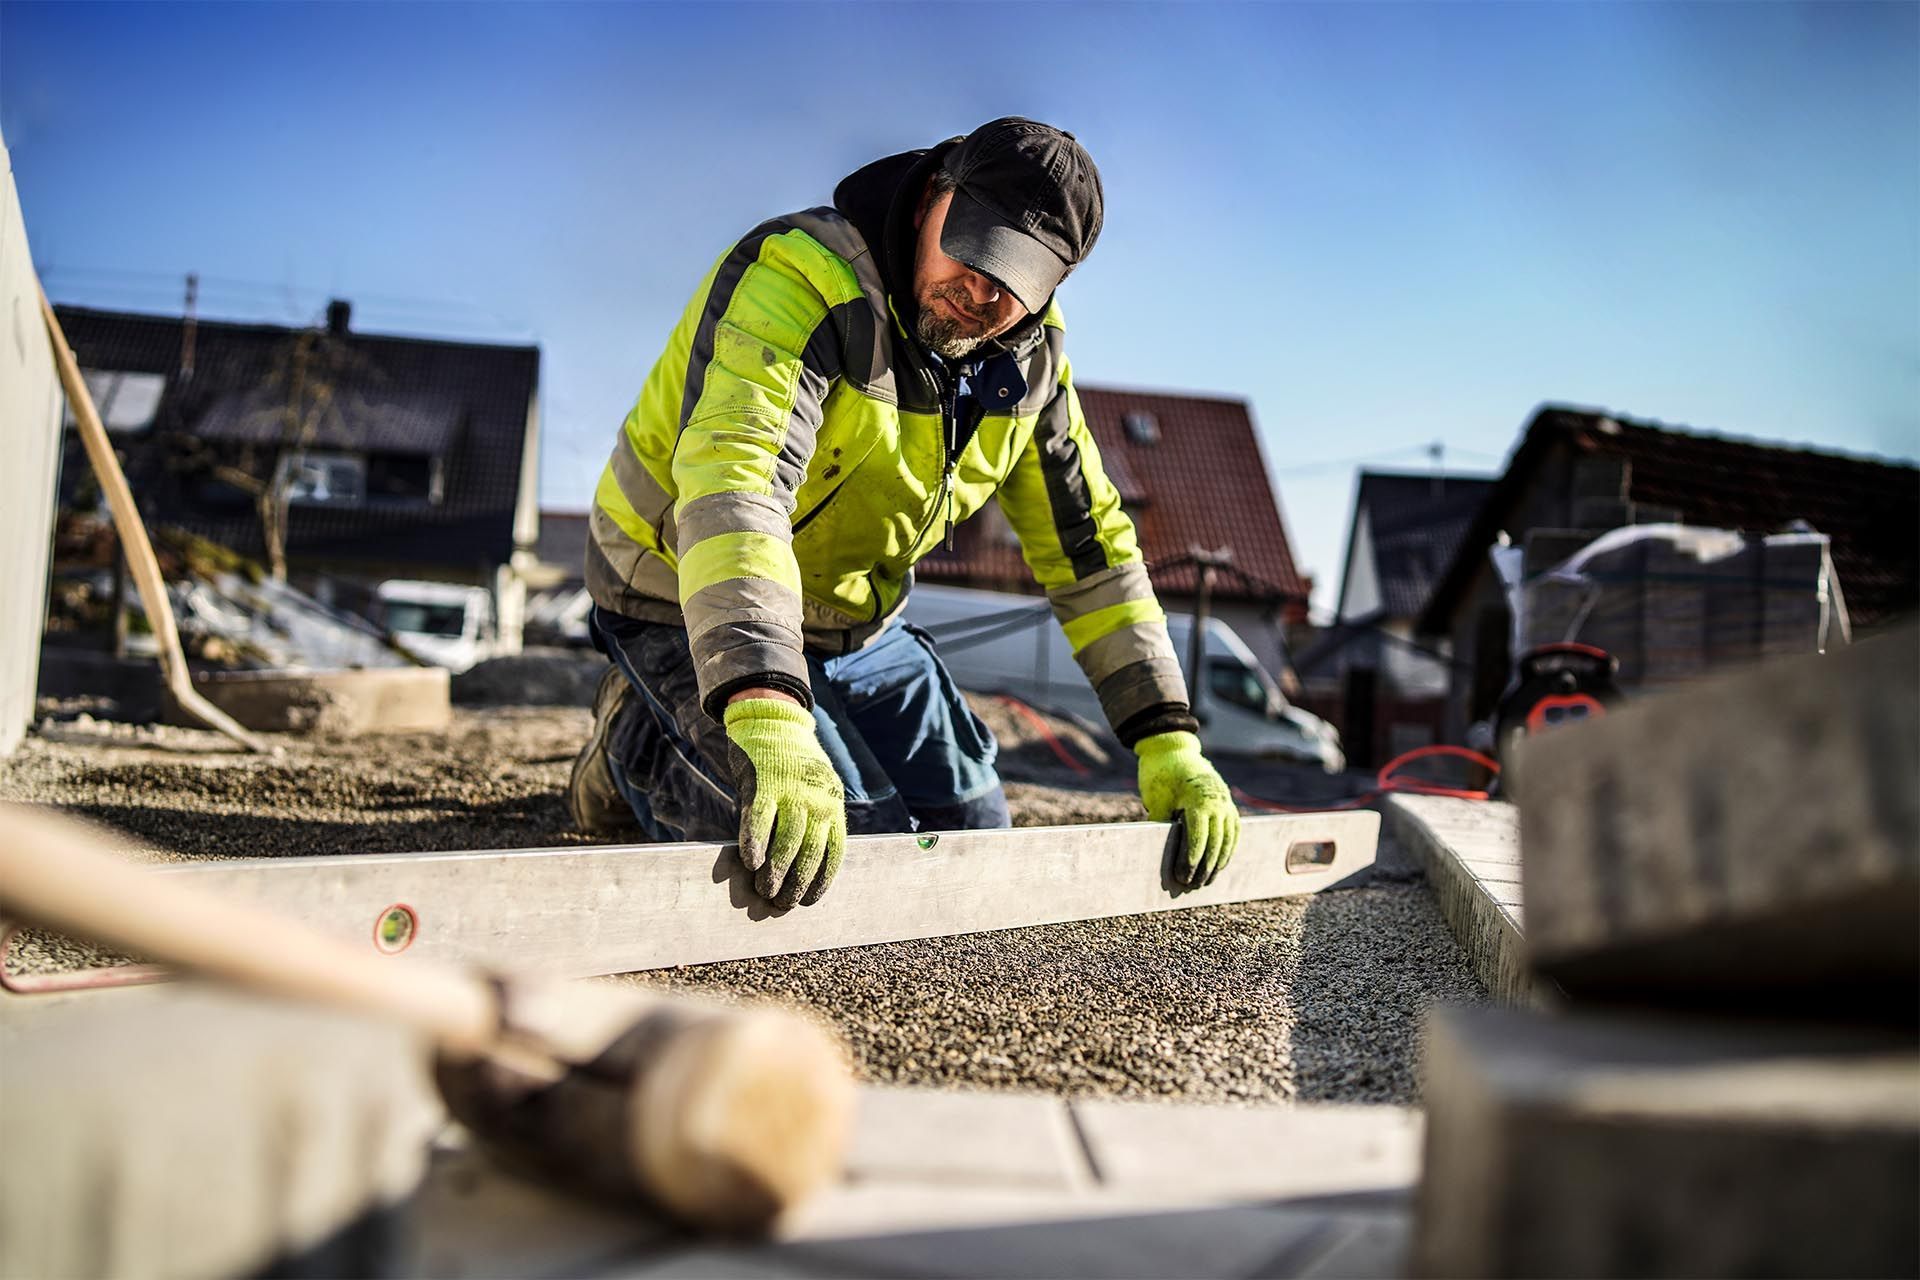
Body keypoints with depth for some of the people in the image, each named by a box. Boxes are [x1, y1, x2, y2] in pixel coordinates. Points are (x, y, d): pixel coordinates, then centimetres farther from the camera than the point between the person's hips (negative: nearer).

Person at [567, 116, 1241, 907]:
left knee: (968, 828, 9)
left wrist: (1169, 740, -9)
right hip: (689, 602, -7)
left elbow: (1089, 541, -2)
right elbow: (728, 483, -45)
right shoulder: (798, 280, -30)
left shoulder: (1028, 354, -6)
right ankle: (642, 743, 6)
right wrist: (769, 723, -59)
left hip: (849, 617, 7)